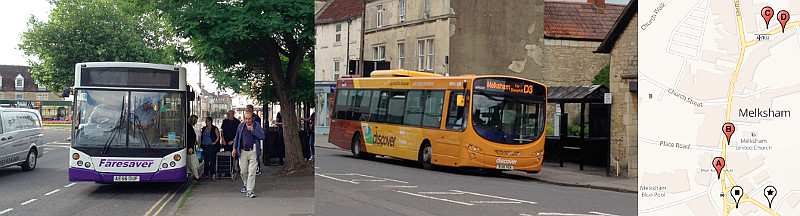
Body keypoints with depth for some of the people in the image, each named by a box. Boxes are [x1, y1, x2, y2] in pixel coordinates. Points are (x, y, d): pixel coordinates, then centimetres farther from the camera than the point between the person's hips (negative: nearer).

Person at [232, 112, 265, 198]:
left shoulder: (257, 126, 0)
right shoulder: (241, 126, 8)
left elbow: (262, 137, -10)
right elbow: (237, 137, 17)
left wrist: (253, 130, -18)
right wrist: (234, 148, 10)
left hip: (253, 152, -3)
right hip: (243, 152, 3)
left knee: (252, 172, -8)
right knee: (243, 171, 11)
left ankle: (249, 191, -6)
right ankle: (245, 184, 38)